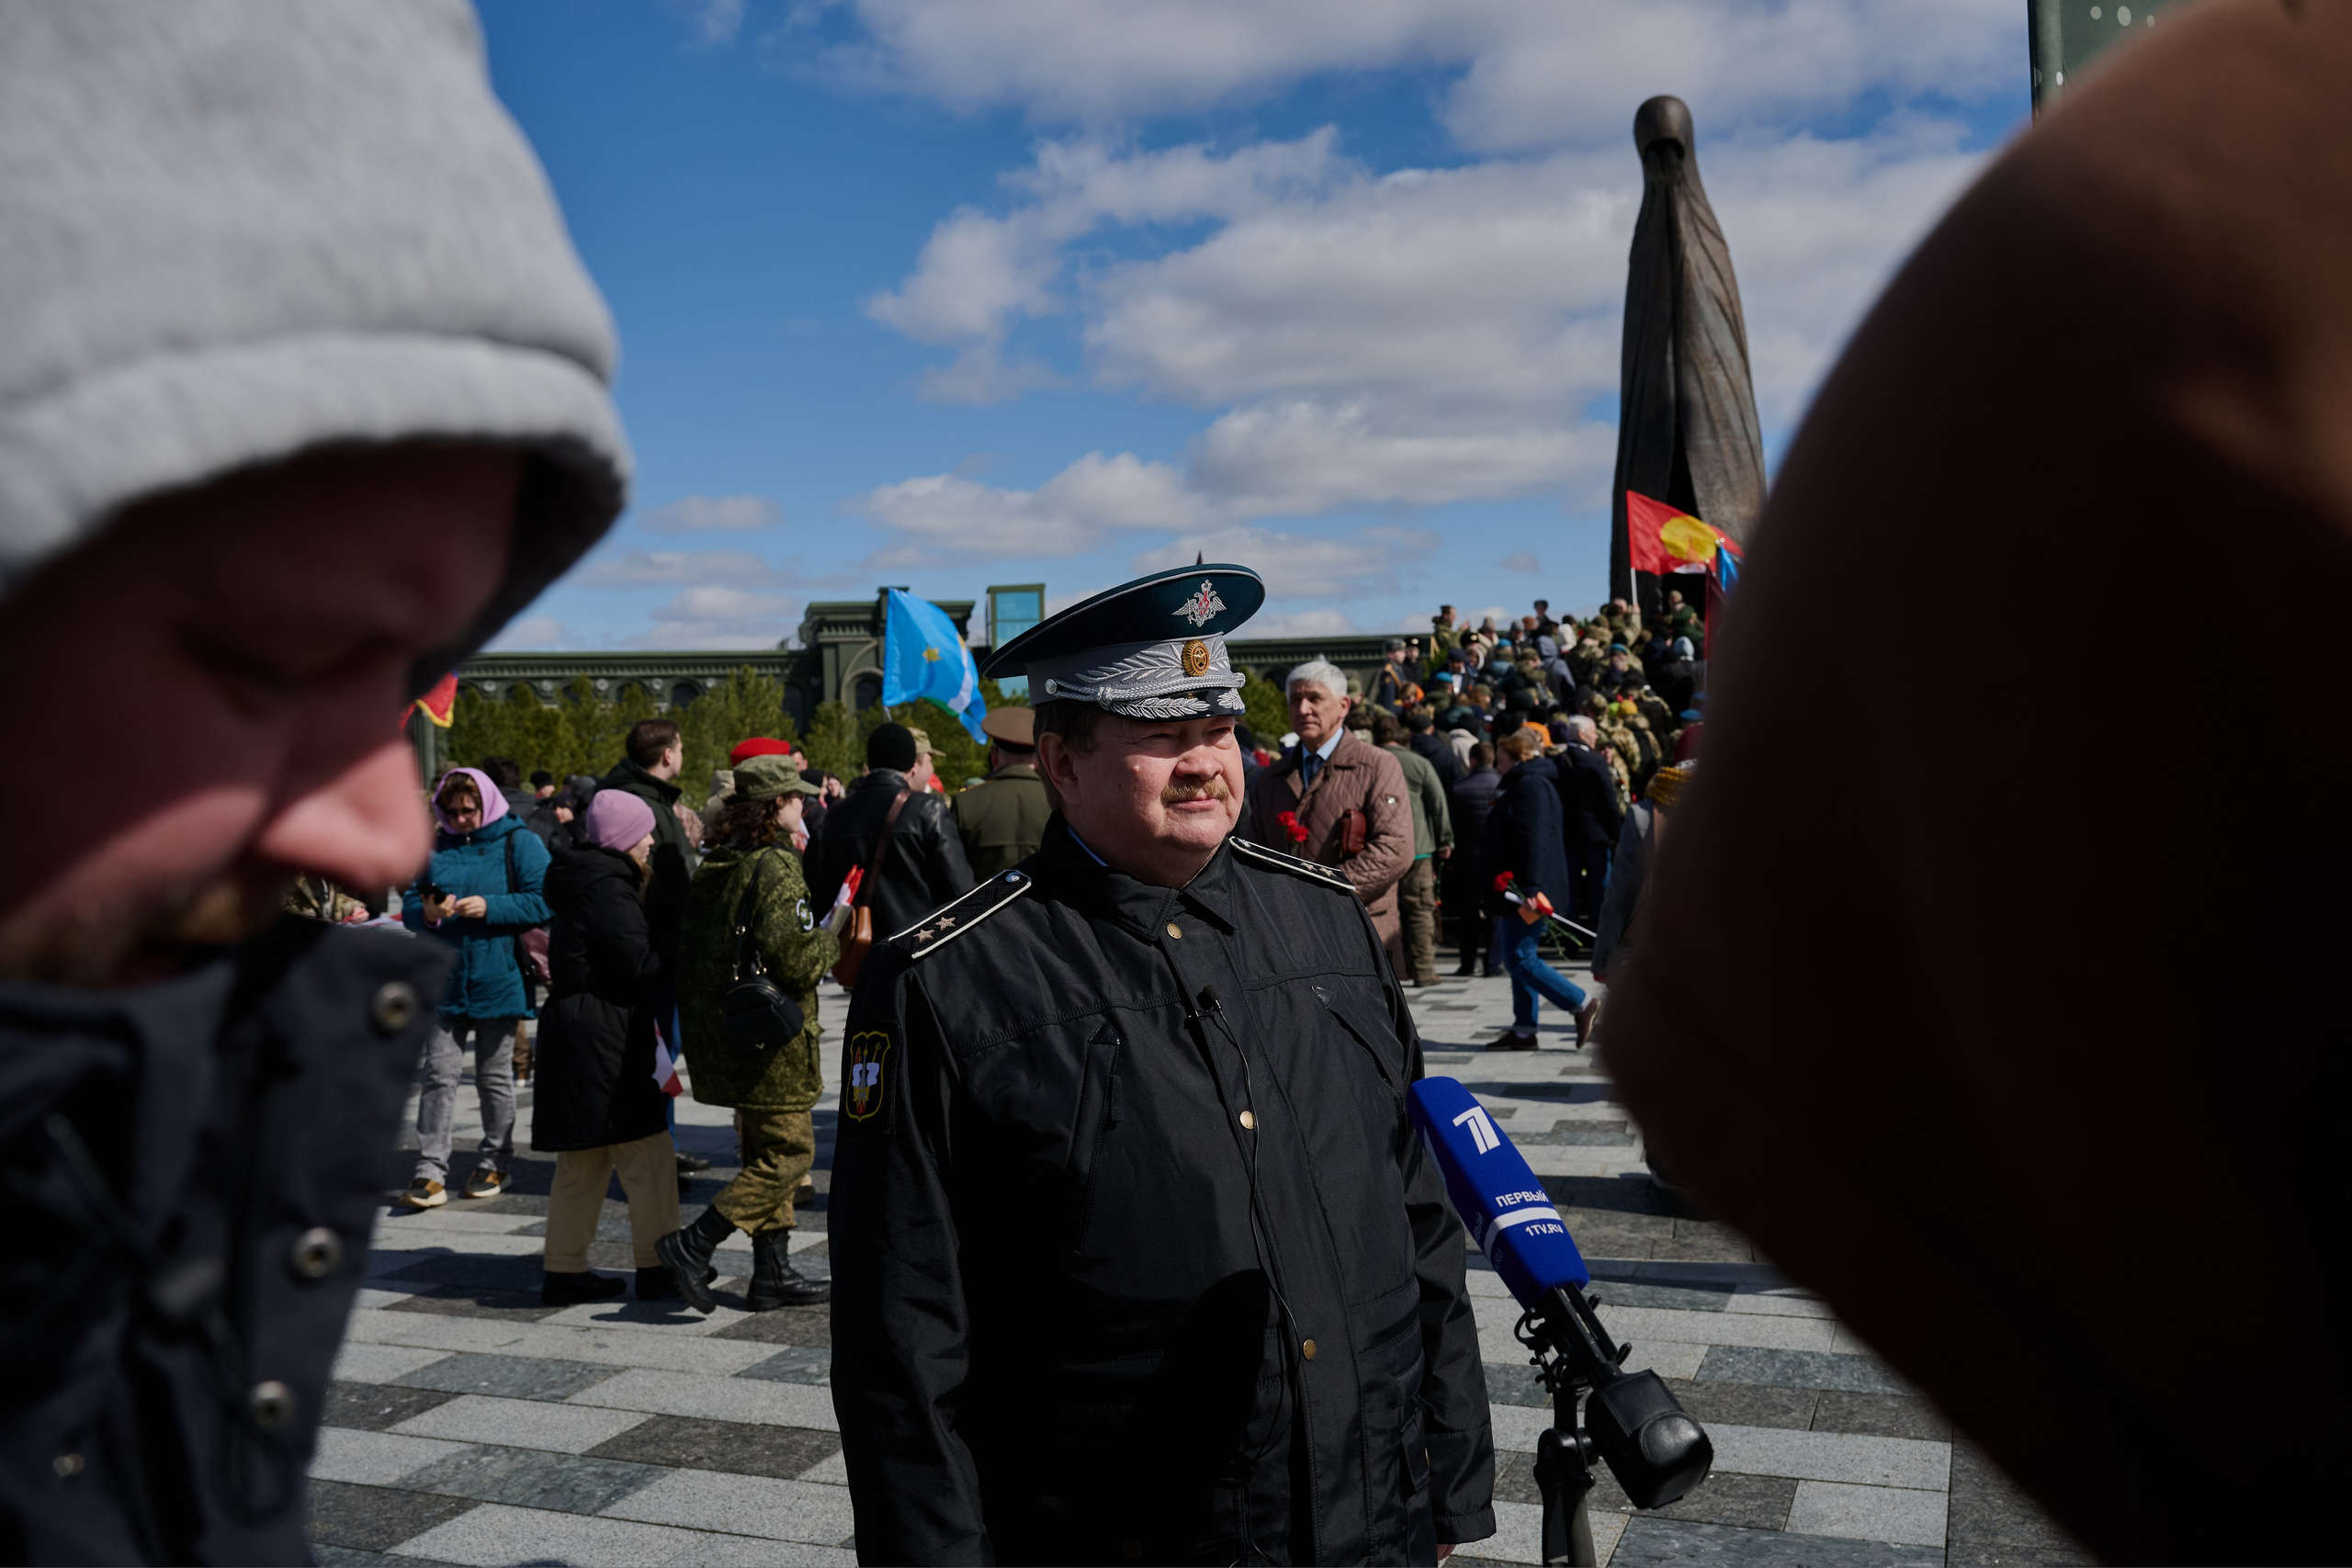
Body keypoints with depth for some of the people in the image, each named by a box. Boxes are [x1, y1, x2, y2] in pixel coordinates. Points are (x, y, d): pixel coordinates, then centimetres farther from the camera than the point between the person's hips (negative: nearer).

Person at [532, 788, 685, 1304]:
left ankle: (564, 1271, 19)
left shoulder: (582, 883, 16)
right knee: (648, 1154, -3)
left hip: (571, 1028, 10)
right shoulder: (609, 889, -14)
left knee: (582, 1162, 14)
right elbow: (640, 967, -18)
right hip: (601, 1041, -10)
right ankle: (658, 1267, 3)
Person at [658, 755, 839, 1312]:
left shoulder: (714, 865, 10)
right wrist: (831, 941, -6)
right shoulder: (776, 866, -17)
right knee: (789, 1152, 0)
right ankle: (693, 1245, -3)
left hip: (718, 1031, 9)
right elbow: (795, 959, -23)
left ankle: (773, 1273, 21)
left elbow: (687, 947, 16)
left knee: (764, 1151, 16)